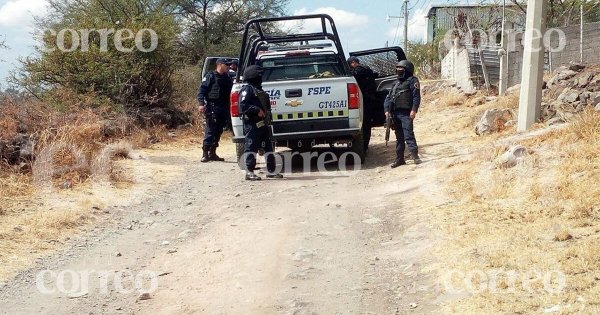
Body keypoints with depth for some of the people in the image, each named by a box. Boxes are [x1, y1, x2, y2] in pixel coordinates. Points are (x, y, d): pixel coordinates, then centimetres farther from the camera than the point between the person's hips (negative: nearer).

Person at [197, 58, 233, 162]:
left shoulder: (228, 78, 16)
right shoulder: (210, 76, -3)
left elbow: (231, 92, 20)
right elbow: (201, 90, -7)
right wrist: (201, 104, -20)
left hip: (223, 109, 7)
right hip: (212, 108, -7)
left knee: (218, 131, 10)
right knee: (210, 131, -10)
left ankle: (212, 153, 17)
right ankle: (205, 154, -9)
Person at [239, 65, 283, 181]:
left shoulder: (259, 90, 22)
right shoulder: (247, 90, -7)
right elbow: (242, 106, -18)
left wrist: (267, 117, 17)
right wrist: (257, 110, -23)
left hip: (263, 123, 10)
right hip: (252, 124, -10)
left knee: (268, 146, 12)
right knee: (251, 147, -7)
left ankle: (271, 171, 20)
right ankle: (249, 172, -4)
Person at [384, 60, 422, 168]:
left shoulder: (412, 80, 0)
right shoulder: (396, 84, 23)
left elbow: (416, 96, -11)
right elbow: (388, 97, 20)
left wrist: (414, 110, -20)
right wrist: (387, 110, 5)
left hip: (406, 113, -8)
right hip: (395, 113, 8)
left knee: (408, 135, -16)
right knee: (399, 137, 10)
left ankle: (415, 156, -18)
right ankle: (399, 158, 14)